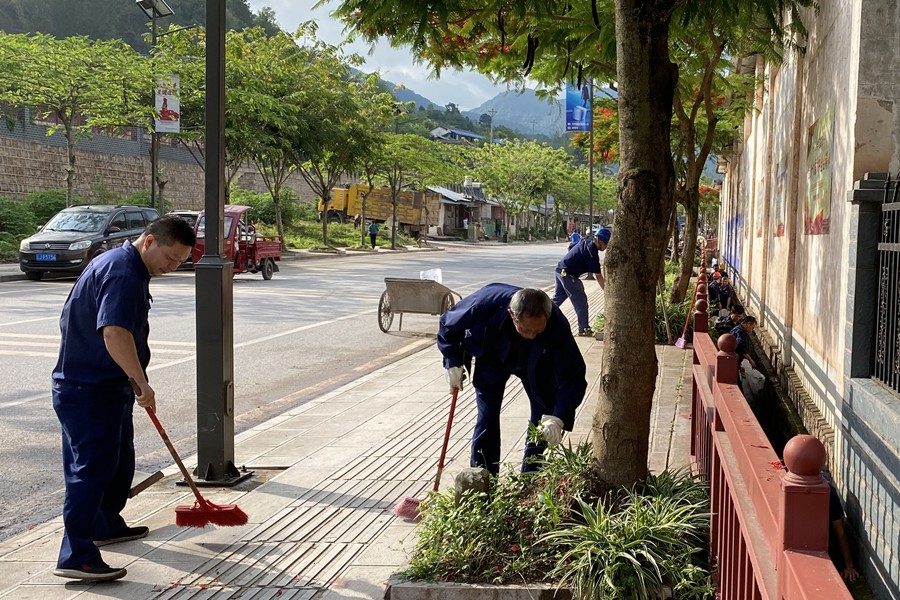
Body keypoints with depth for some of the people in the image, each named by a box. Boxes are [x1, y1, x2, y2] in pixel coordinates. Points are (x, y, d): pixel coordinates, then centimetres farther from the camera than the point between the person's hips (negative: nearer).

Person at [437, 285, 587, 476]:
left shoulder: (557, 325, -40)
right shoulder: (484, 304, -41)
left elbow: (573, 377, -35)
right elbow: (448, 325, -18)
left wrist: (558, 418, -47)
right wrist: (453, 363, -19)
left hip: (536, 363, 0)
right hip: (492, 359, 0)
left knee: (544, 421, -3)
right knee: (487, 421, -1)